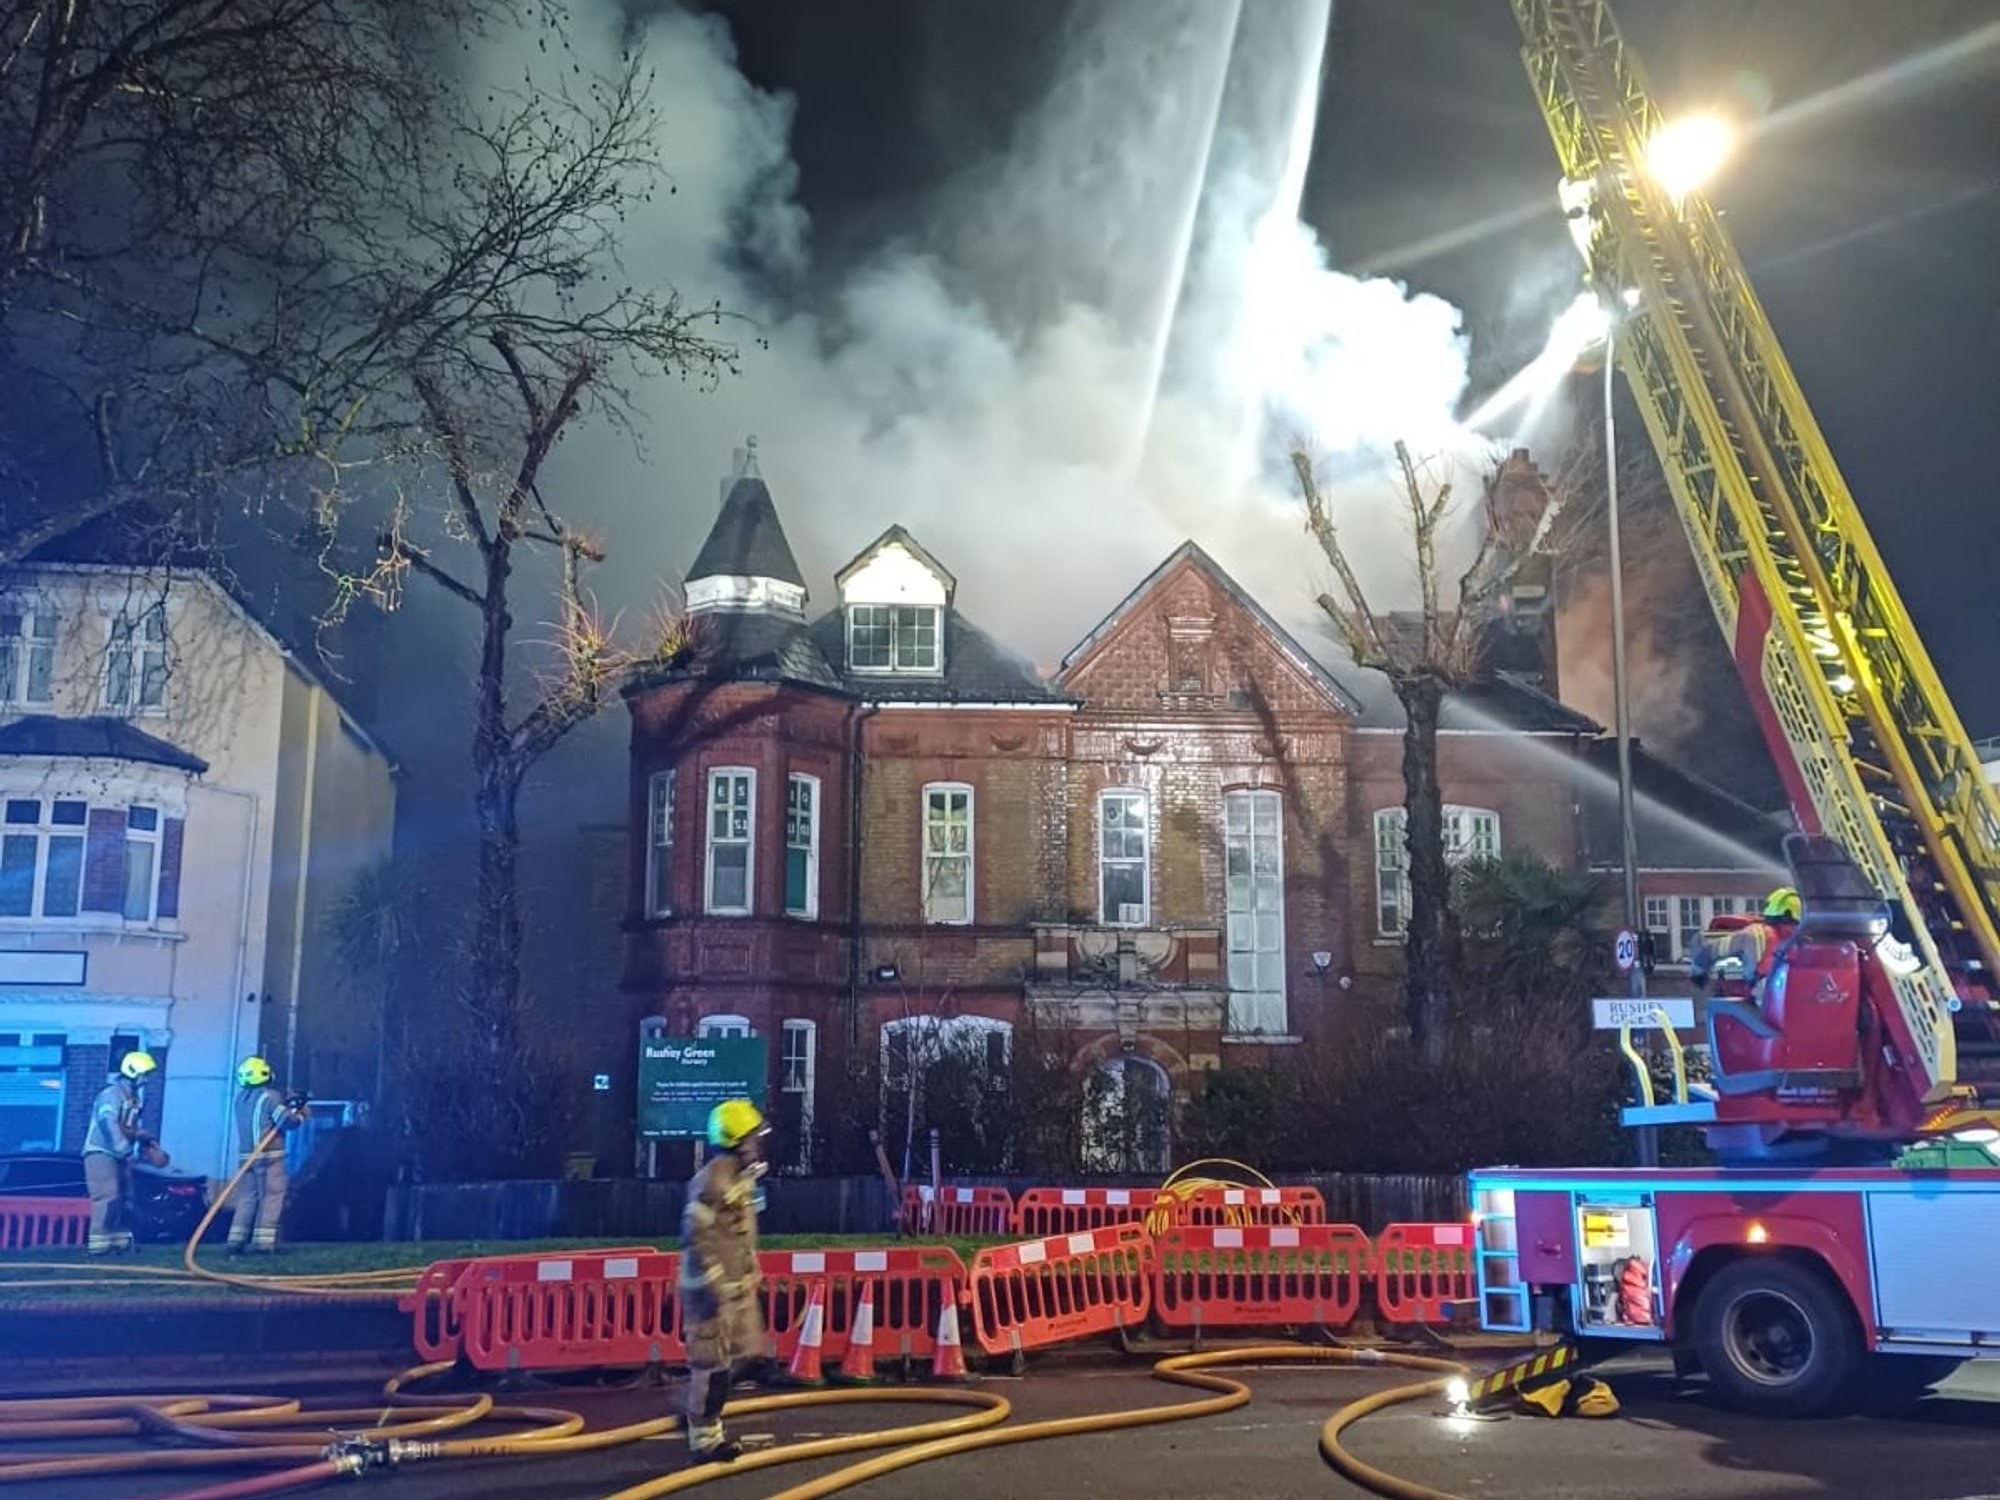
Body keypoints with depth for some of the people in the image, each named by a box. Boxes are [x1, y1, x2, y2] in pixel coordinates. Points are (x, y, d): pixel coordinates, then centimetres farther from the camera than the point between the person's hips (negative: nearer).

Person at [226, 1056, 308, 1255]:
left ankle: (236, 1240, 7)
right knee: (272, 1197, -4)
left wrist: (287, 1104, 17)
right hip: (270, 1156, -7)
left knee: (246, 1197, 11)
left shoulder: (241, 1098, 13)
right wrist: (300, 1113, 6)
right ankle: (264, 1241, -9)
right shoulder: (270, 1097, -10)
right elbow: (288, 1121, -13)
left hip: (248, 1155, 7)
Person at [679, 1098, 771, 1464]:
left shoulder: (741, 1176, 11)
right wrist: (712, 1283, -23)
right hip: (712, 1288, -9)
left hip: (739, 1285, 10)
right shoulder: (712, 1180, -20)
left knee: (749, 1355, 12)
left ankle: (698, 1406, 26)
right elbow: (695, 1236, -23)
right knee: (713, 1364, -1)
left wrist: (752, 1271, 22)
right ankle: (704, 1439, 10)